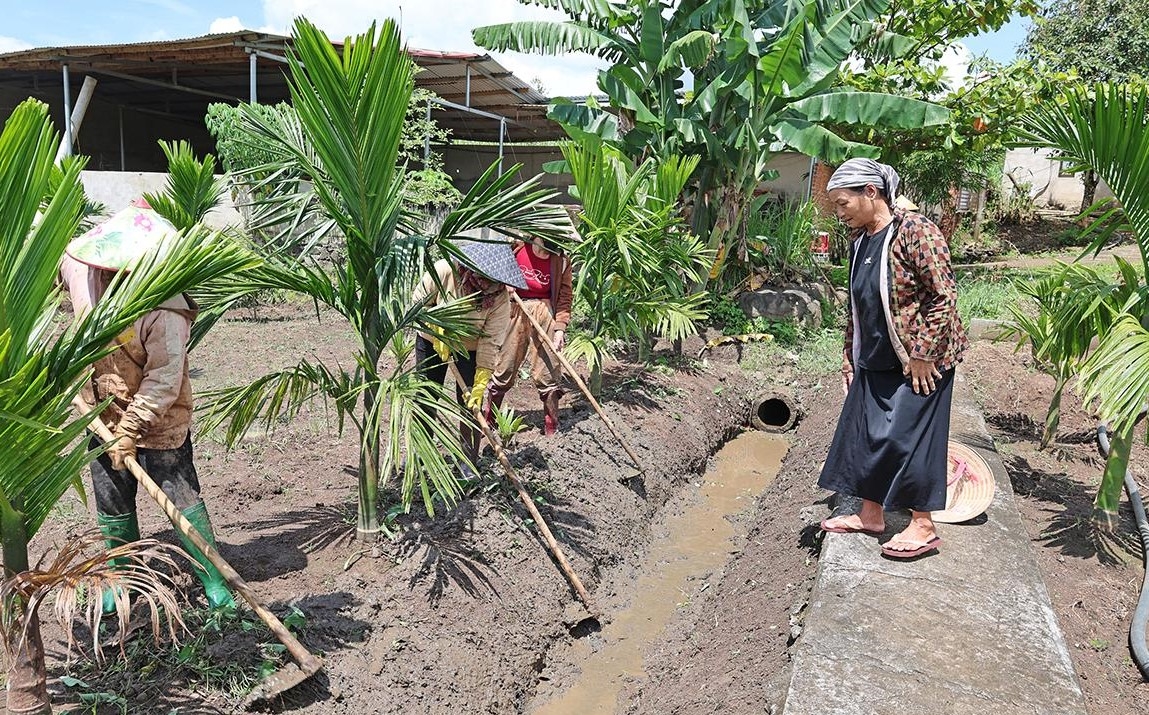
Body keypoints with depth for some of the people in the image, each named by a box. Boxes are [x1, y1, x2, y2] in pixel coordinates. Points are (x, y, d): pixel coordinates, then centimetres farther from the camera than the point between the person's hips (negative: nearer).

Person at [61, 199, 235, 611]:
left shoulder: (164, 311, -30)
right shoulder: (81, 270, -11)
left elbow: (163, 381, -27)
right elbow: (60, 256, 15)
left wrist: (131, 430, -25)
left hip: (158, 422, -6)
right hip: (103, 417, 7)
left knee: (182, 500, -1)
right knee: (112, 504, 18)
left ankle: (214, 583, 11)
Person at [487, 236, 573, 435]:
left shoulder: (561, 262, -4)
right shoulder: (516, 247, -4)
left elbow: (564, 298, -2)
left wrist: (560, 328, -12)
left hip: (545, 312, 0)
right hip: (515, 310, 0)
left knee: (548, 370, 1)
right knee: (504, 367, 6)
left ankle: (551, 426, 13)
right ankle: (489, 418, 22)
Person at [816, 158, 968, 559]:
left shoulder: (914, 232, -17)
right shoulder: (860, 242, 8)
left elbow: (944, 296, -20)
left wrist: (923, 354, -20)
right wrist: (849, 354, 15)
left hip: (917, 360, -8)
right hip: (874, 361, 8)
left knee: (908, 436, -2)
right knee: (863, 433, 11)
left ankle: (923, 527, 14)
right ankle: (870, 514, 26)